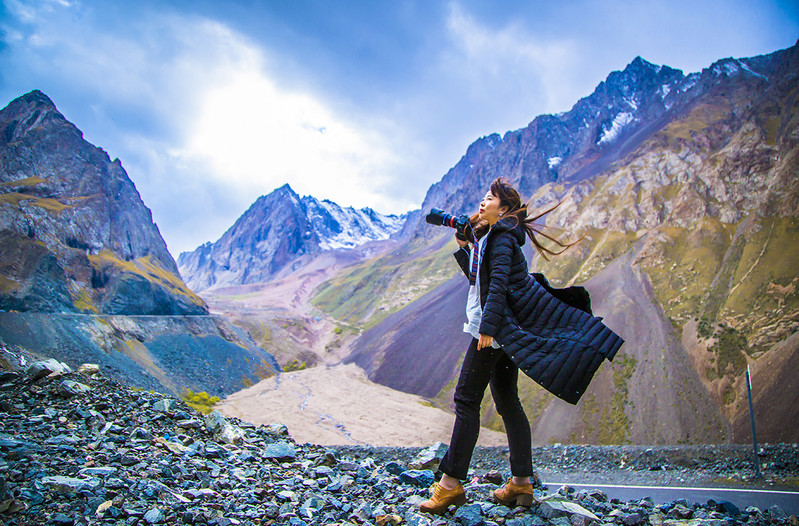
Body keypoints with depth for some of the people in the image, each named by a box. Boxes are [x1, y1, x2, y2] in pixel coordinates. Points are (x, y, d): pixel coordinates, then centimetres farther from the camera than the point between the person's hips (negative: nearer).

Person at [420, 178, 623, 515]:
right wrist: (463, 248, 16)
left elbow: (498, 284, -20)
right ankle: (522, 483, 16)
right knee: (507, 402, 10)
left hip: (496, 327, -10)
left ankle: (451, 484, -7)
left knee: (466, 398, -10)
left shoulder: (501, 237, -9)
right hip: (501, 330, 10)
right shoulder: (485, 237, 20)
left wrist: (487, 326, -27)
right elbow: (477, 277, 22)